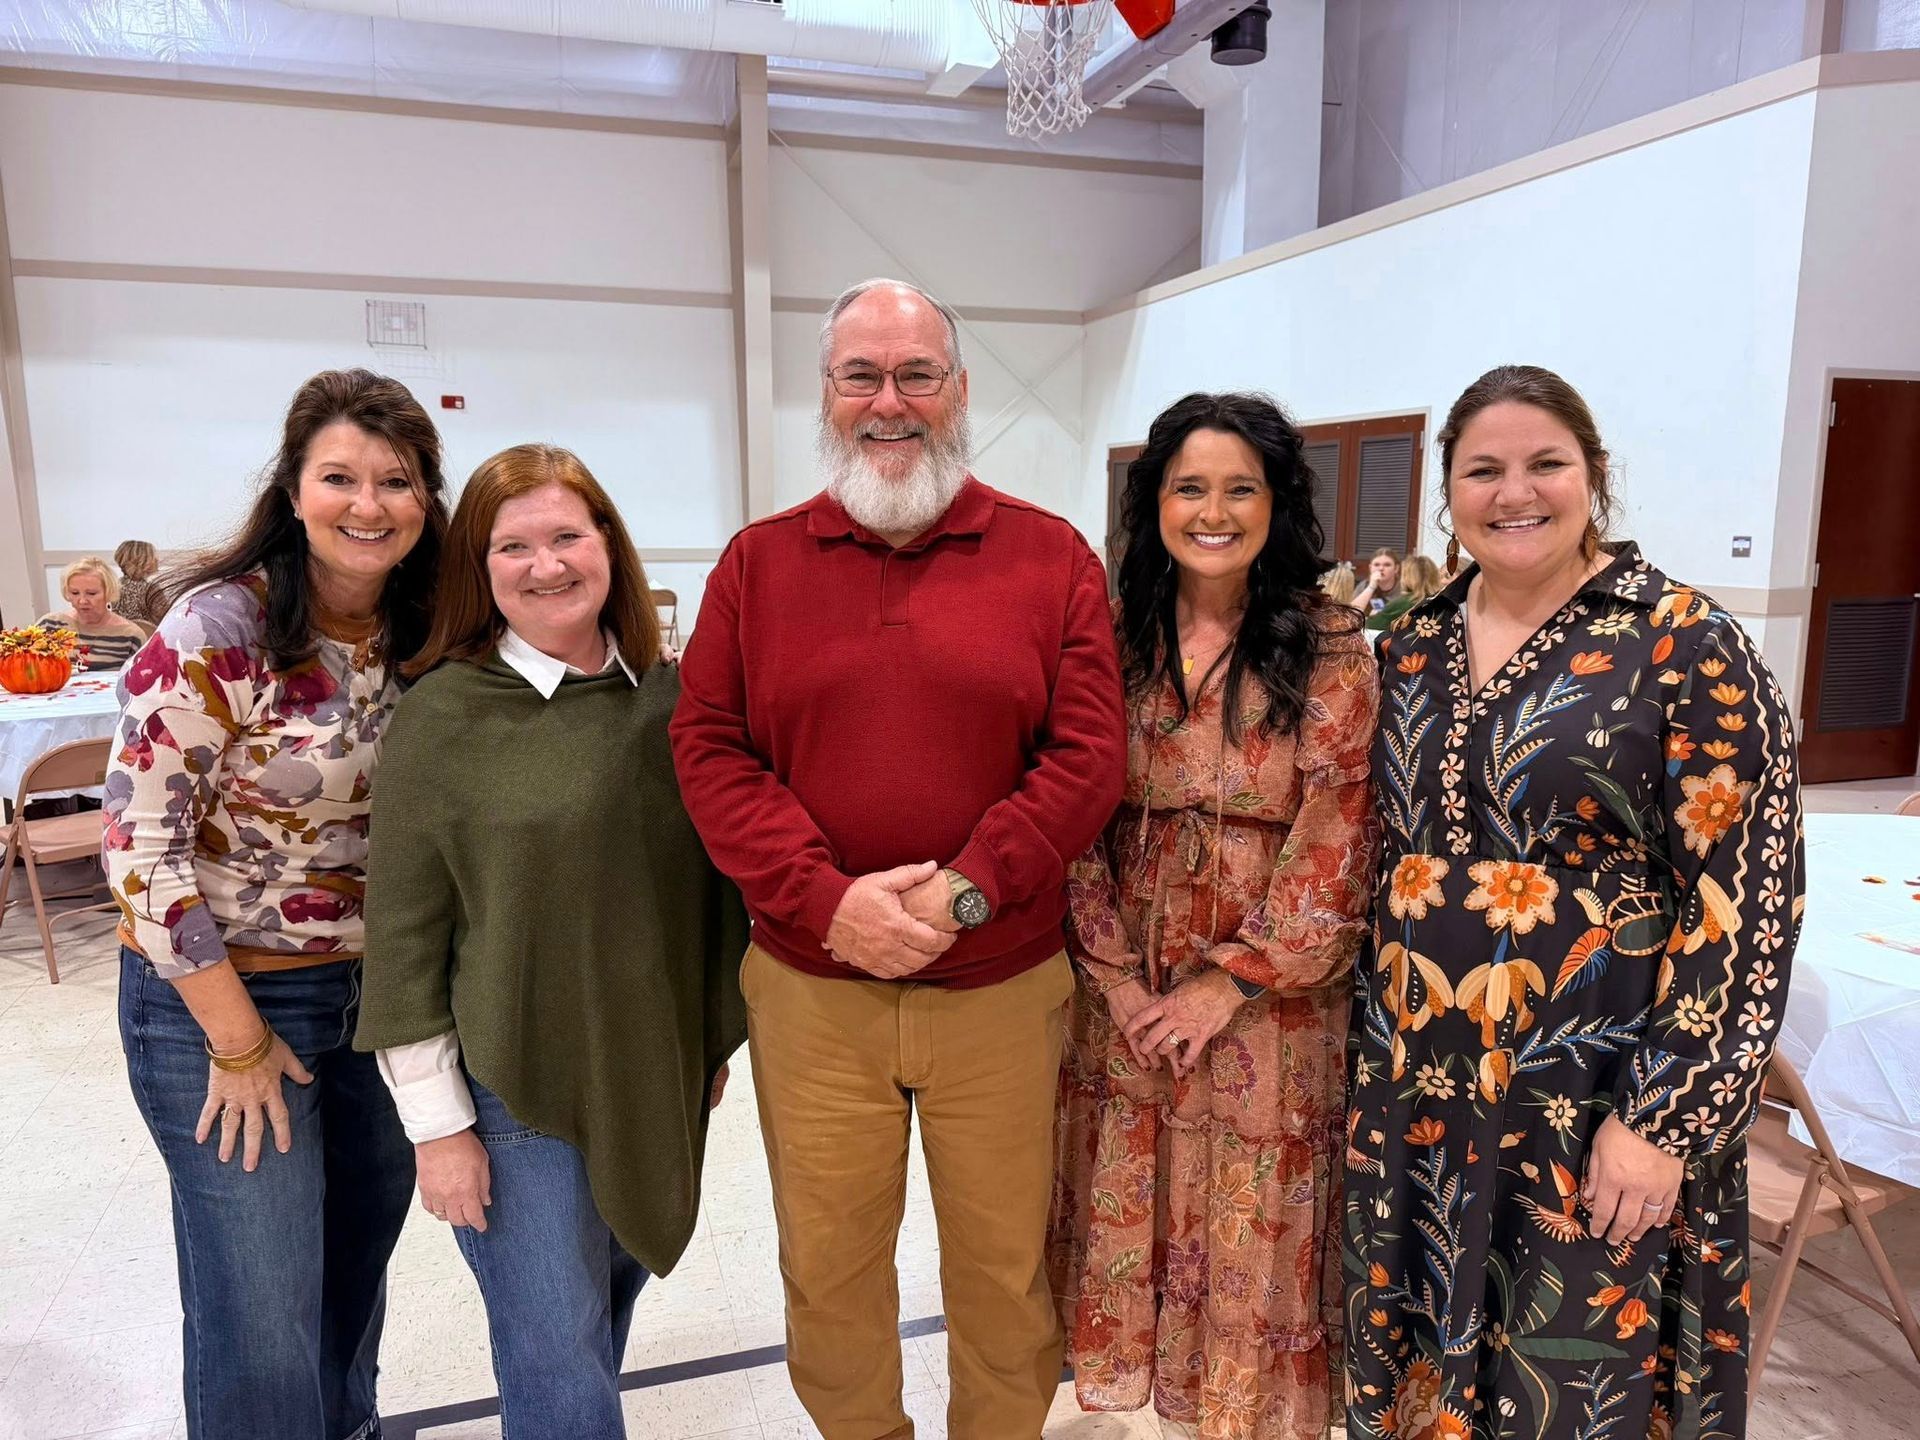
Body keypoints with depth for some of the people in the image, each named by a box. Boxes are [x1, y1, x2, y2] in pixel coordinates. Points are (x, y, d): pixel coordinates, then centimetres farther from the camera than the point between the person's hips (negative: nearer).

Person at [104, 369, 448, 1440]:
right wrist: (239, 1042, -14)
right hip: (223, 994, -5)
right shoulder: (219, 630, -19)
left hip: (377, 988, 6)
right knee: (264, 1331, 3)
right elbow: (140, 844, -17)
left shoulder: (420, 636, -2)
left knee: (360, 1258, 23)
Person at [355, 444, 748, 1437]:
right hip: (513, 1086, -4)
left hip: (660, 1076, 4)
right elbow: (403, 938, -9)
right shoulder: (440, 717, -11)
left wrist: (716, 1039, 12)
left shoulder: (669, 697, 0)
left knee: (610, 1306, 21)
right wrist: (437, 1123, -8)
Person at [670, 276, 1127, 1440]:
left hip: (1004, 986, -1)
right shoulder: (759, 562, 5)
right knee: (827, 1267, 17)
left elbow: (1089, 752, -5)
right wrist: (828, 899, -14)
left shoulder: (1052, 556, 0)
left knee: (1007, 1265, 16)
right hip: (810, 987, 1)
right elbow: (710, 749, -1)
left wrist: (963, 890, -15)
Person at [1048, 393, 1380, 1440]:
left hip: (1270, 995, -2)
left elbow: (1335, 844, -10)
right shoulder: (1113, 641, 0)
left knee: (1254, 1231, 12)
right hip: (1124, 993, 3)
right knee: (1131, 1211, 16)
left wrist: (1232, 981, -11)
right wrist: (1116, 976, -6)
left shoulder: (1330, 654, -7)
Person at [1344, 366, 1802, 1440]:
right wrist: (1368, 1046, 10)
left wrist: (1666, 1120, -15)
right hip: (1411, 1087, 5)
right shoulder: (1413, 645, 4)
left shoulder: (1686, 646, -11)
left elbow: (1744, 901, -13)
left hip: (1593, 1108, -4)